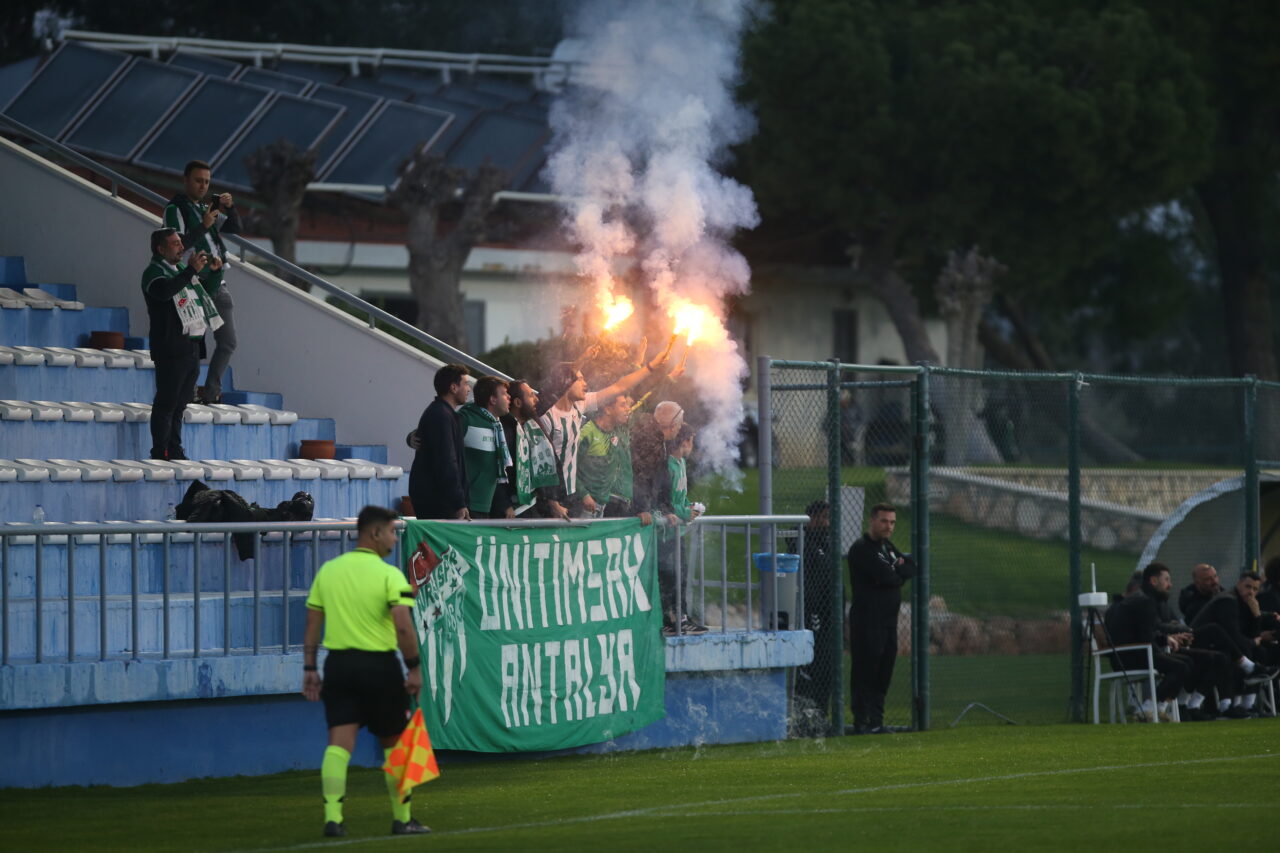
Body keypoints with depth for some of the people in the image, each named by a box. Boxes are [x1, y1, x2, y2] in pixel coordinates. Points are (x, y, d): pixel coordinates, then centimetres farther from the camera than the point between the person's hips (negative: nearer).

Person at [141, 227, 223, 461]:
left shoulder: (182, 270, 20)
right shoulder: (154, 272, -6)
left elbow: (209, 290, 30)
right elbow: (165, 290, -28)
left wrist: (215, 271, 10)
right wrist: (192, 271, -31)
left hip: (192, 347, 8)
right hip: (171, 348, -8)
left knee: (181, 402, 12)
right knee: (166, 402, -8)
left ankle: (175, 450, 17)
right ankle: (160, 452, -6)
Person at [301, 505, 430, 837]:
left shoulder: (328, 571, 7)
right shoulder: (388, 575, -9)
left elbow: (312, 624, 8)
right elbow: (403, 626, -18)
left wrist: (309, 669, 13)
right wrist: (414, 668, -10)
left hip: (338, 662, 4)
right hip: (378, 665, -4)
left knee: (339, 744, 0)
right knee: (394, 744, 11)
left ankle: (333, 818, -10)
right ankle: (402, 819, 18)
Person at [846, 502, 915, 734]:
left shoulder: (889, 548, 19)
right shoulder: (861, 549, -10)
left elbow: (911, 568, 8)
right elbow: (886, 576, -19)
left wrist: (895, 571, -9)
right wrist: (899, 574, 1)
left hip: (889, 620, 8)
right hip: (867, 621, -8)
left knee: (883, 673, 9)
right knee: (865, 672, -7)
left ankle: (876, 721, 14)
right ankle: (862, 722, -6)